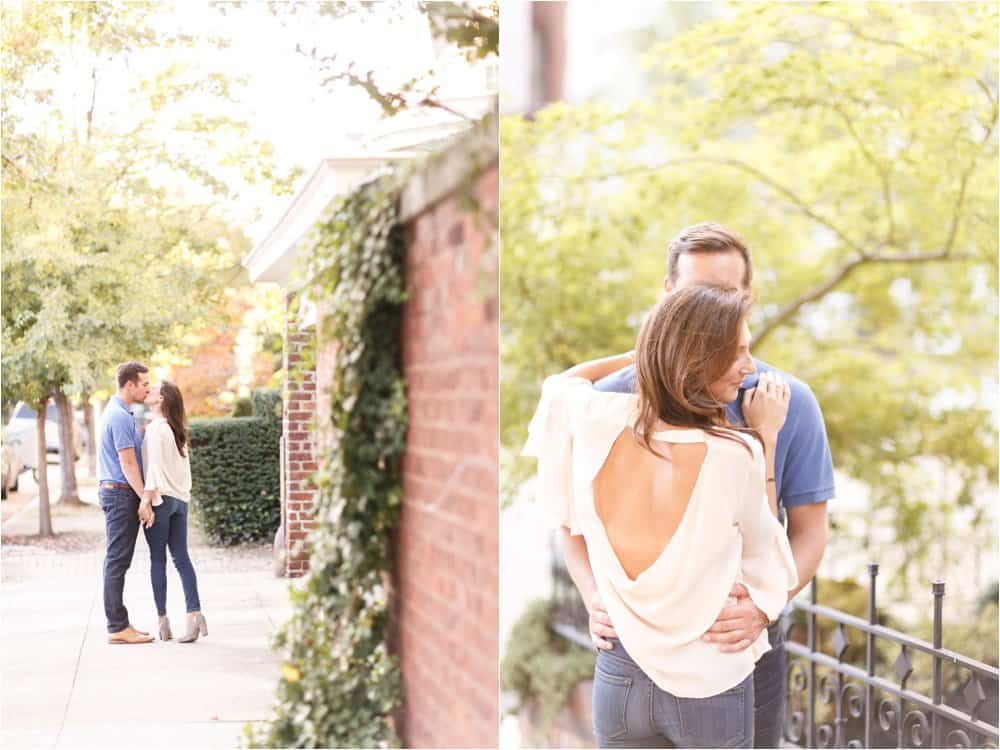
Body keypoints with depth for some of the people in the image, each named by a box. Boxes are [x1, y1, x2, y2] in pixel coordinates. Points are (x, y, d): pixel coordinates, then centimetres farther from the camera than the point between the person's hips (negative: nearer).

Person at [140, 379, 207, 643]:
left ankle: (163, 619, 1)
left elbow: (155, 466, -15)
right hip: (181, 498, 7)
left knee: (157, 560, 0)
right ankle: (194, 613, -5)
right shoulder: (176, 428, 16)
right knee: (181, 558, 4)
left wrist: (146, 500, -16)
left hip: (161, 498, -7)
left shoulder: (155, 427, -9)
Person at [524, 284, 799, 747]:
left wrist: (655, 348, 18)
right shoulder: (734, 456, -20)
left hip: (619, 674, 3)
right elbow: (762, 549, 0)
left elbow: (560, 382, 15)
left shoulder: (598, 421, -11)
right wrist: (767, 437, 2)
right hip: (711, 683, -3)